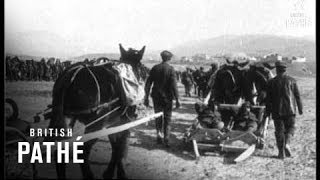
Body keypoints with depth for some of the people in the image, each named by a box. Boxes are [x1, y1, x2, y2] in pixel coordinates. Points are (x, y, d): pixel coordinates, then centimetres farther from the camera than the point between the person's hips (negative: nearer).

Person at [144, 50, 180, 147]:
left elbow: (148, 83, 1)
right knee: (167, 119, 9)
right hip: (167, 97, -2)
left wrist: (146, 97, 9)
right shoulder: (171, 69, -10)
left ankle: (159, 133, 7)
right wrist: (177, 99, -12)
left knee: (158, 117, 20)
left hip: (156, 97, 2)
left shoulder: (155, 68, 0)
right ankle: (166, 139, 8)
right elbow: (174, 85, -16)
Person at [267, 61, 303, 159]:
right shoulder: (292, 80, 1)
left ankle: (281, 152, 5)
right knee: (290, 128, 13)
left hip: (277, 110, 0)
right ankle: (287, 143, -10)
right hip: (290, 109, 0)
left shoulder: (272, 82, 0)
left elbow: (268, 98, 1)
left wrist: (268, 111, 8)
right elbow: (297, 96, 2)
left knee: (279, 130, 6)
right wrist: (300, 108, 10)